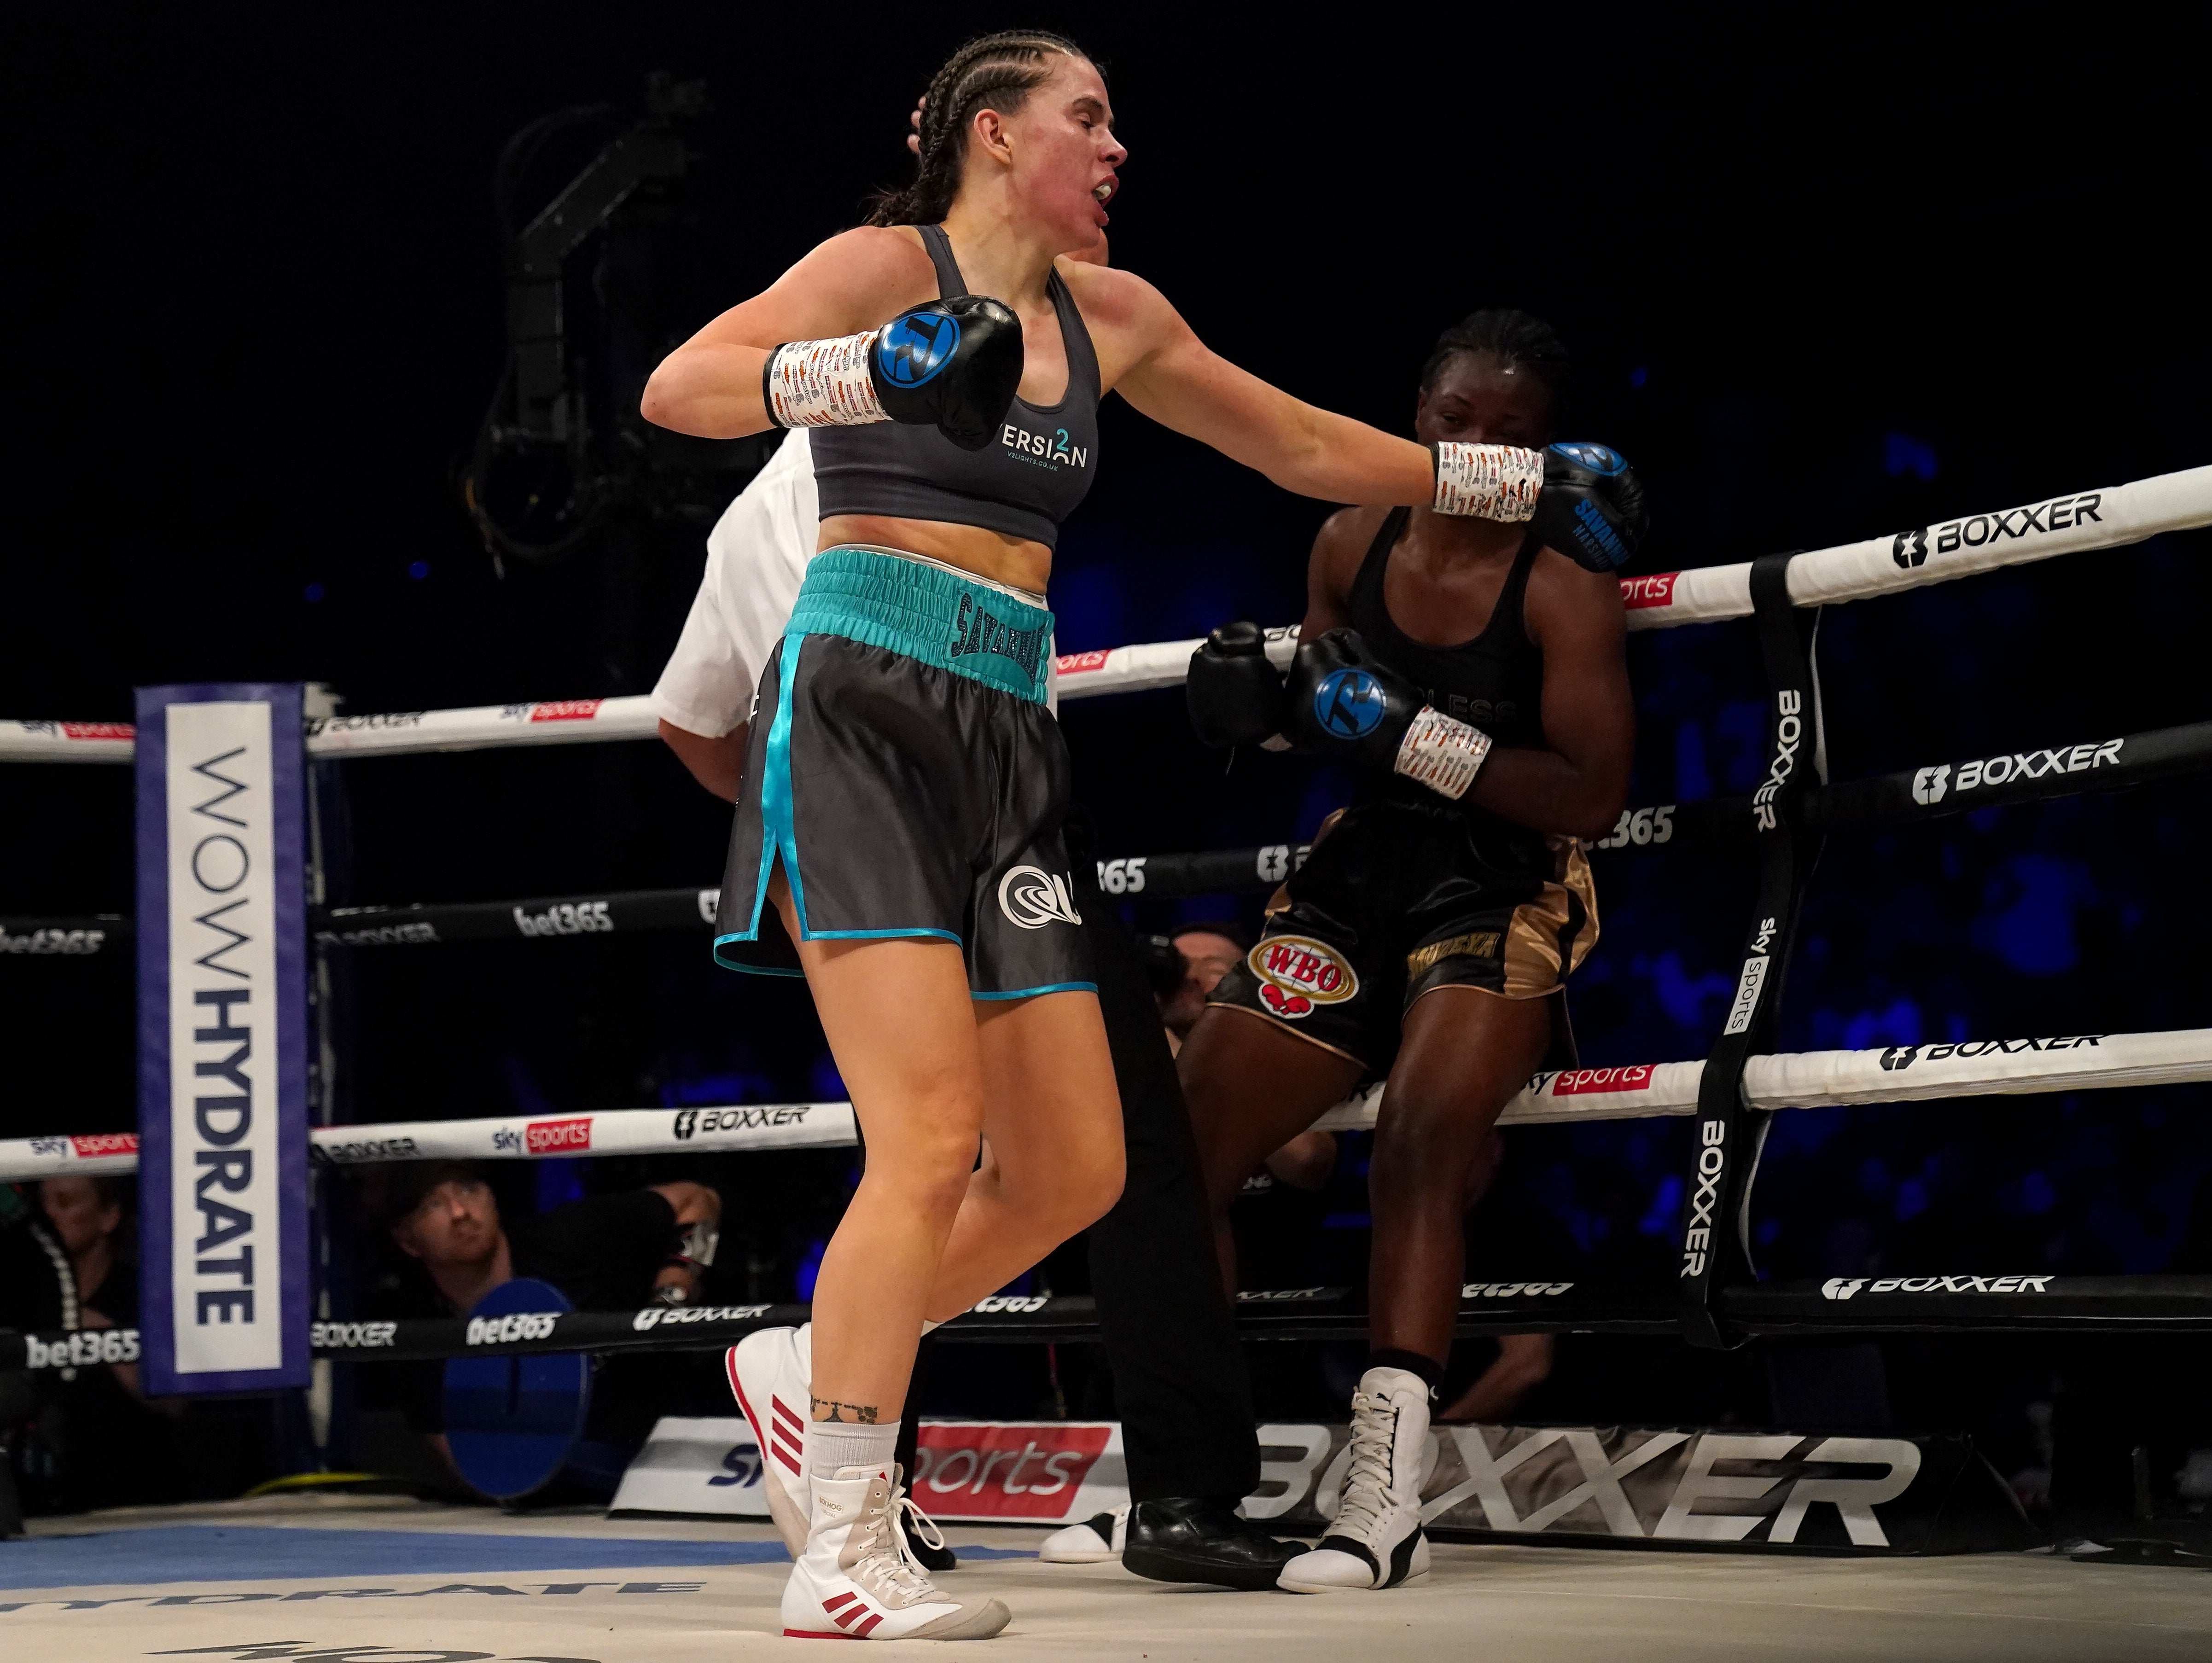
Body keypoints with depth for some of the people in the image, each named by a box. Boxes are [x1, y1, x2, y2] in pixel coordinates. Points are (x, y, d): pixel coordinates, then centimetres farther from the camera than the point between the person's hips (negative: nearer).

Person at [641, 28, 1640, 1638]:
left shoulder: (1108, 317, 18)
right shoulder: (889, 266, -1)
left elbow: (1306, 446, 29)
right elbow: (678, 389, -14)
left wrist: (1524, 479, 31)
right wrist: (877, 370, -28)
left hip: (1006, 737, 7)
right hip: (860, 708, -7)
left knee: (1073, 1171, 3)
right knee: (934, 1132, -18)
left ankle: (816, 1368, 23)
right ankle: (843, 1558, -14)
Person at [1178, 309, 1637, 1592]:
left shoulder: (1563, 591, -14)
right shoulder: (1352, 545, 2)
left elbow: (1595, 793, -22)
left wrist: (1410, 736, -27)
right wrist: (1269, 692, -5)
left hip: (1507, 894, -6)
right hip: (1361, 874, 7)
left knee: (1421, 1148, -29)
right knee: (1185, 1146, 4)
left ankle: (1389, 1496, -31)